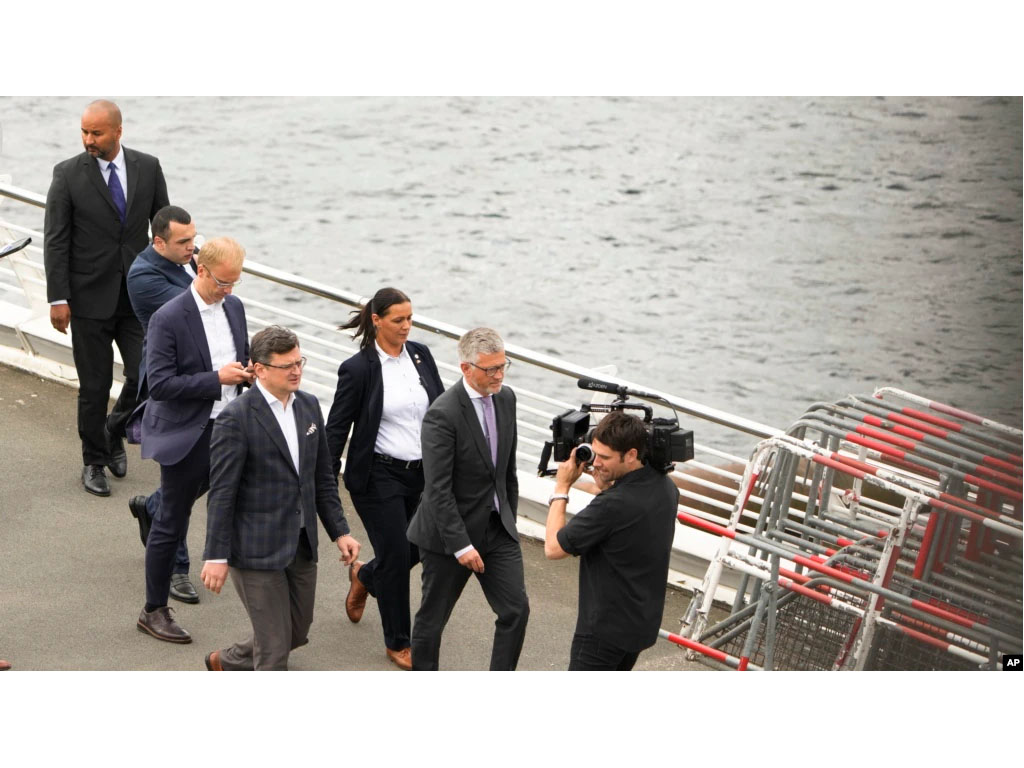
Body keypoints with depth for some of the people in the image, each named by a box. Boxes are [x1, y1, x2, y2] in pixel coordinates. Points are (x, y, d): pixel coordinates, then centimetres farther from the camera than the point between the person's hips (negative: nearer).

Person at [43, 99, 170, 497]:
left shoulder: (148, 167, 1)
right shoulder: (68, 174, -6)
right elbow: (55, 240, -6)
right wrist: (58, 298, -10)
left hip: (138, 295, 2)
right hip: (90, 296, -2)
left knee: (145, 374, -5)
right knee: (94, 385, 4)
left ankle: (115, 431, 25)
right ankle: (94, 462, 21)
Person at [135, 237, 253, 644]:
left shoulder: (233, 307, 5)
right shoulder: (168, 319, -16)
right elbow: (159, 383, -19)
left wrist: (247, 371, -4)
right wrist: (217, 379, -23)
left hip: (230, 429, 6)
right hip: (187, 436, -6)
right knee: (172, 524, 5)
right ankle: (154, 611, 17)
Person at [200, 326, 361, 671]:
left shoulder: (309, 406, 6)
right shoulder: (236, 418, -16)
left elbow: (323, 478, 14)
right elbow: (221, 493, -15)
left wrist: (339, 532, 10)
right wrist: (216, 556, -16)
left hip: (302, 546, 8)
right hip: (257, 549, -8)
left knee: (296, 633, 18)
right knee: (274, 645, -2)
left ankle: (226, 662, 43)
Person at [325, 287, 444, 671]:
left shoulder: (420, 355, 2)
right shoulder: (358, 369, -13)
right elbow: (337, 428, -7)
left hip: (423, 473, 6)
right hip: (379, 476, -6)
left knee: (417, 550, 12)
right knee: (396, 555, -2)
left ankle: (364, 576, 46)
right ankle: (397, 643, 15)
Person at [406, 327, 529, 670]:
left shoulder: (505, 398, 1)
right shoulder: (443, 414, -22)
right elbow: (438, 490, -23)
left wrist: (509, 518, 15)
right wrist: (460, 545, -23)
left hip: (497, 529, 6)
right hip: (449, 532, -6)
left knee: (516, 609, -2)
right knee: (432, 617, 9)